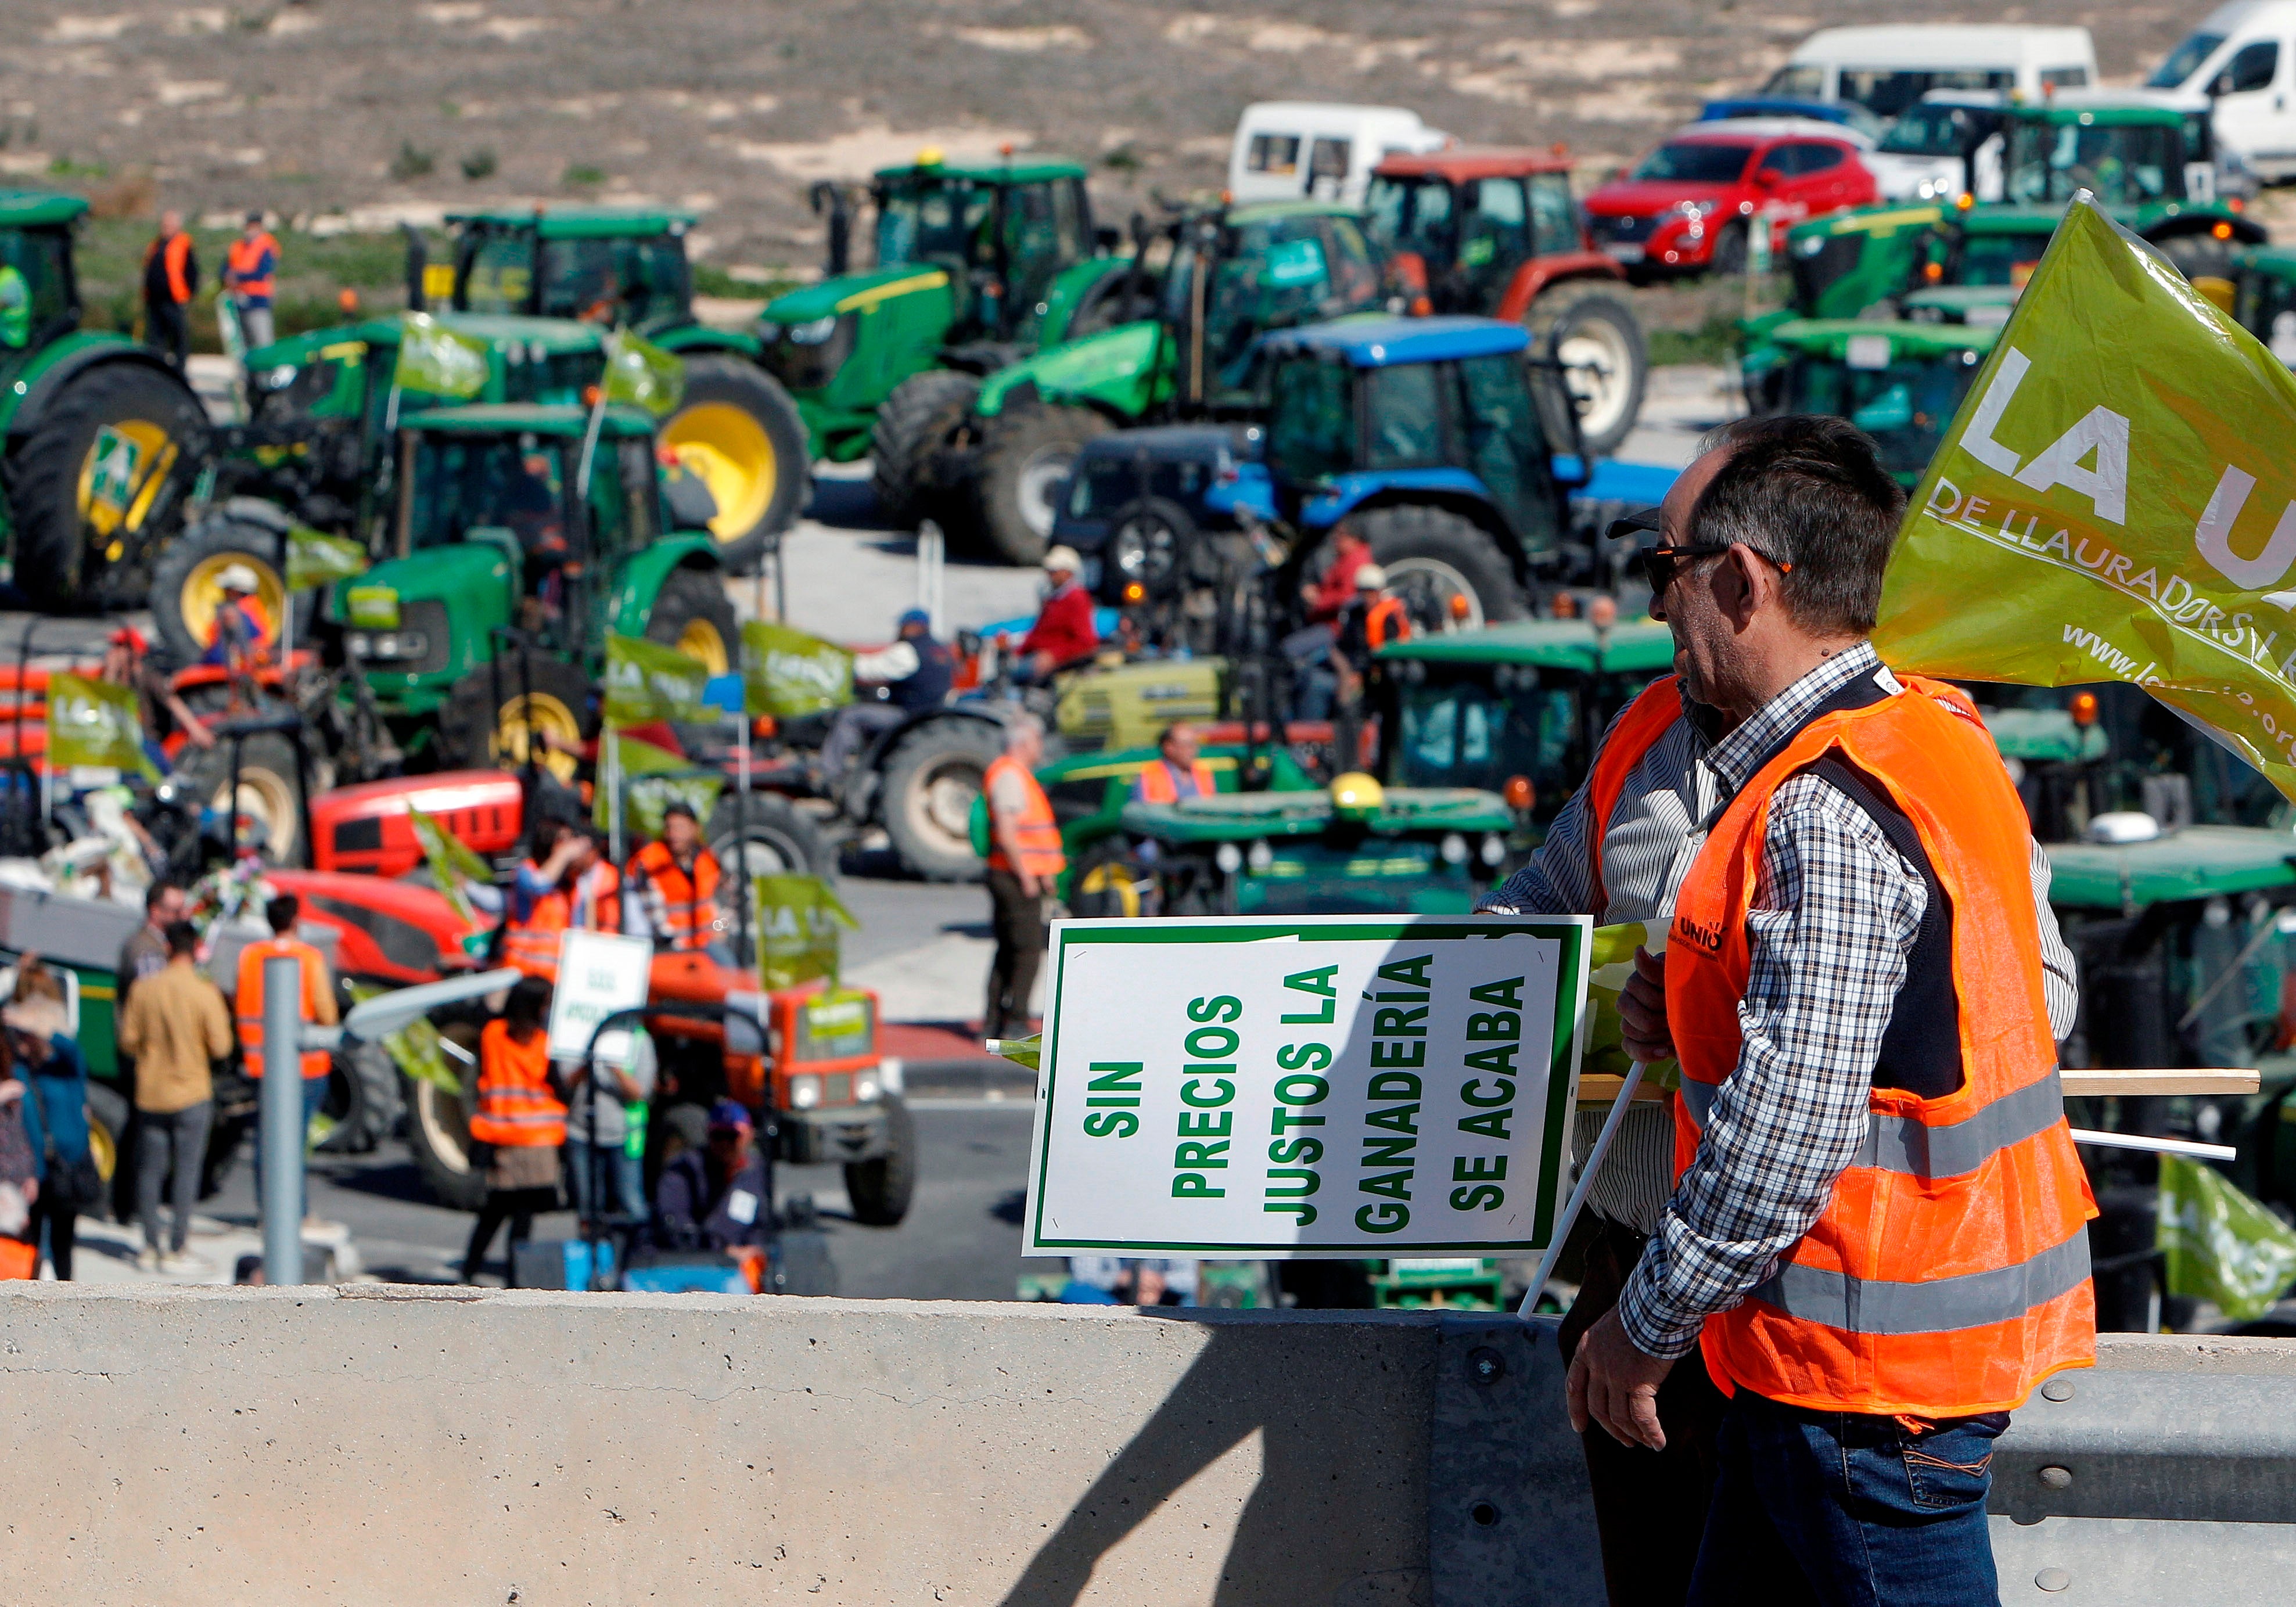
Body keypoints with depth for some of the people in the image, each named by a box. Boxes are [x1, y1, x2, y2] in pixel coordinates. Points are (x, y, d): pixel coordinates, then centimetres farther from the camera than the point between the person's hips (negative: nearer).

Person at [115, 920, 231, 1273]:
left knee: (150, 1172, 11)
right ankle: (177, 1250, 1)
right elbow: (220, 1046, -12)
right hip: (192, 1094, -3)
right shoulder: (205, 993, -13)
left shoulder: (144, 990, -4)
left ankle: (150, 1249, 12)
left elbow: (128, 1040, 0)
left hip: (150, 1094, 3)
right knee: (187, 1171, 3)